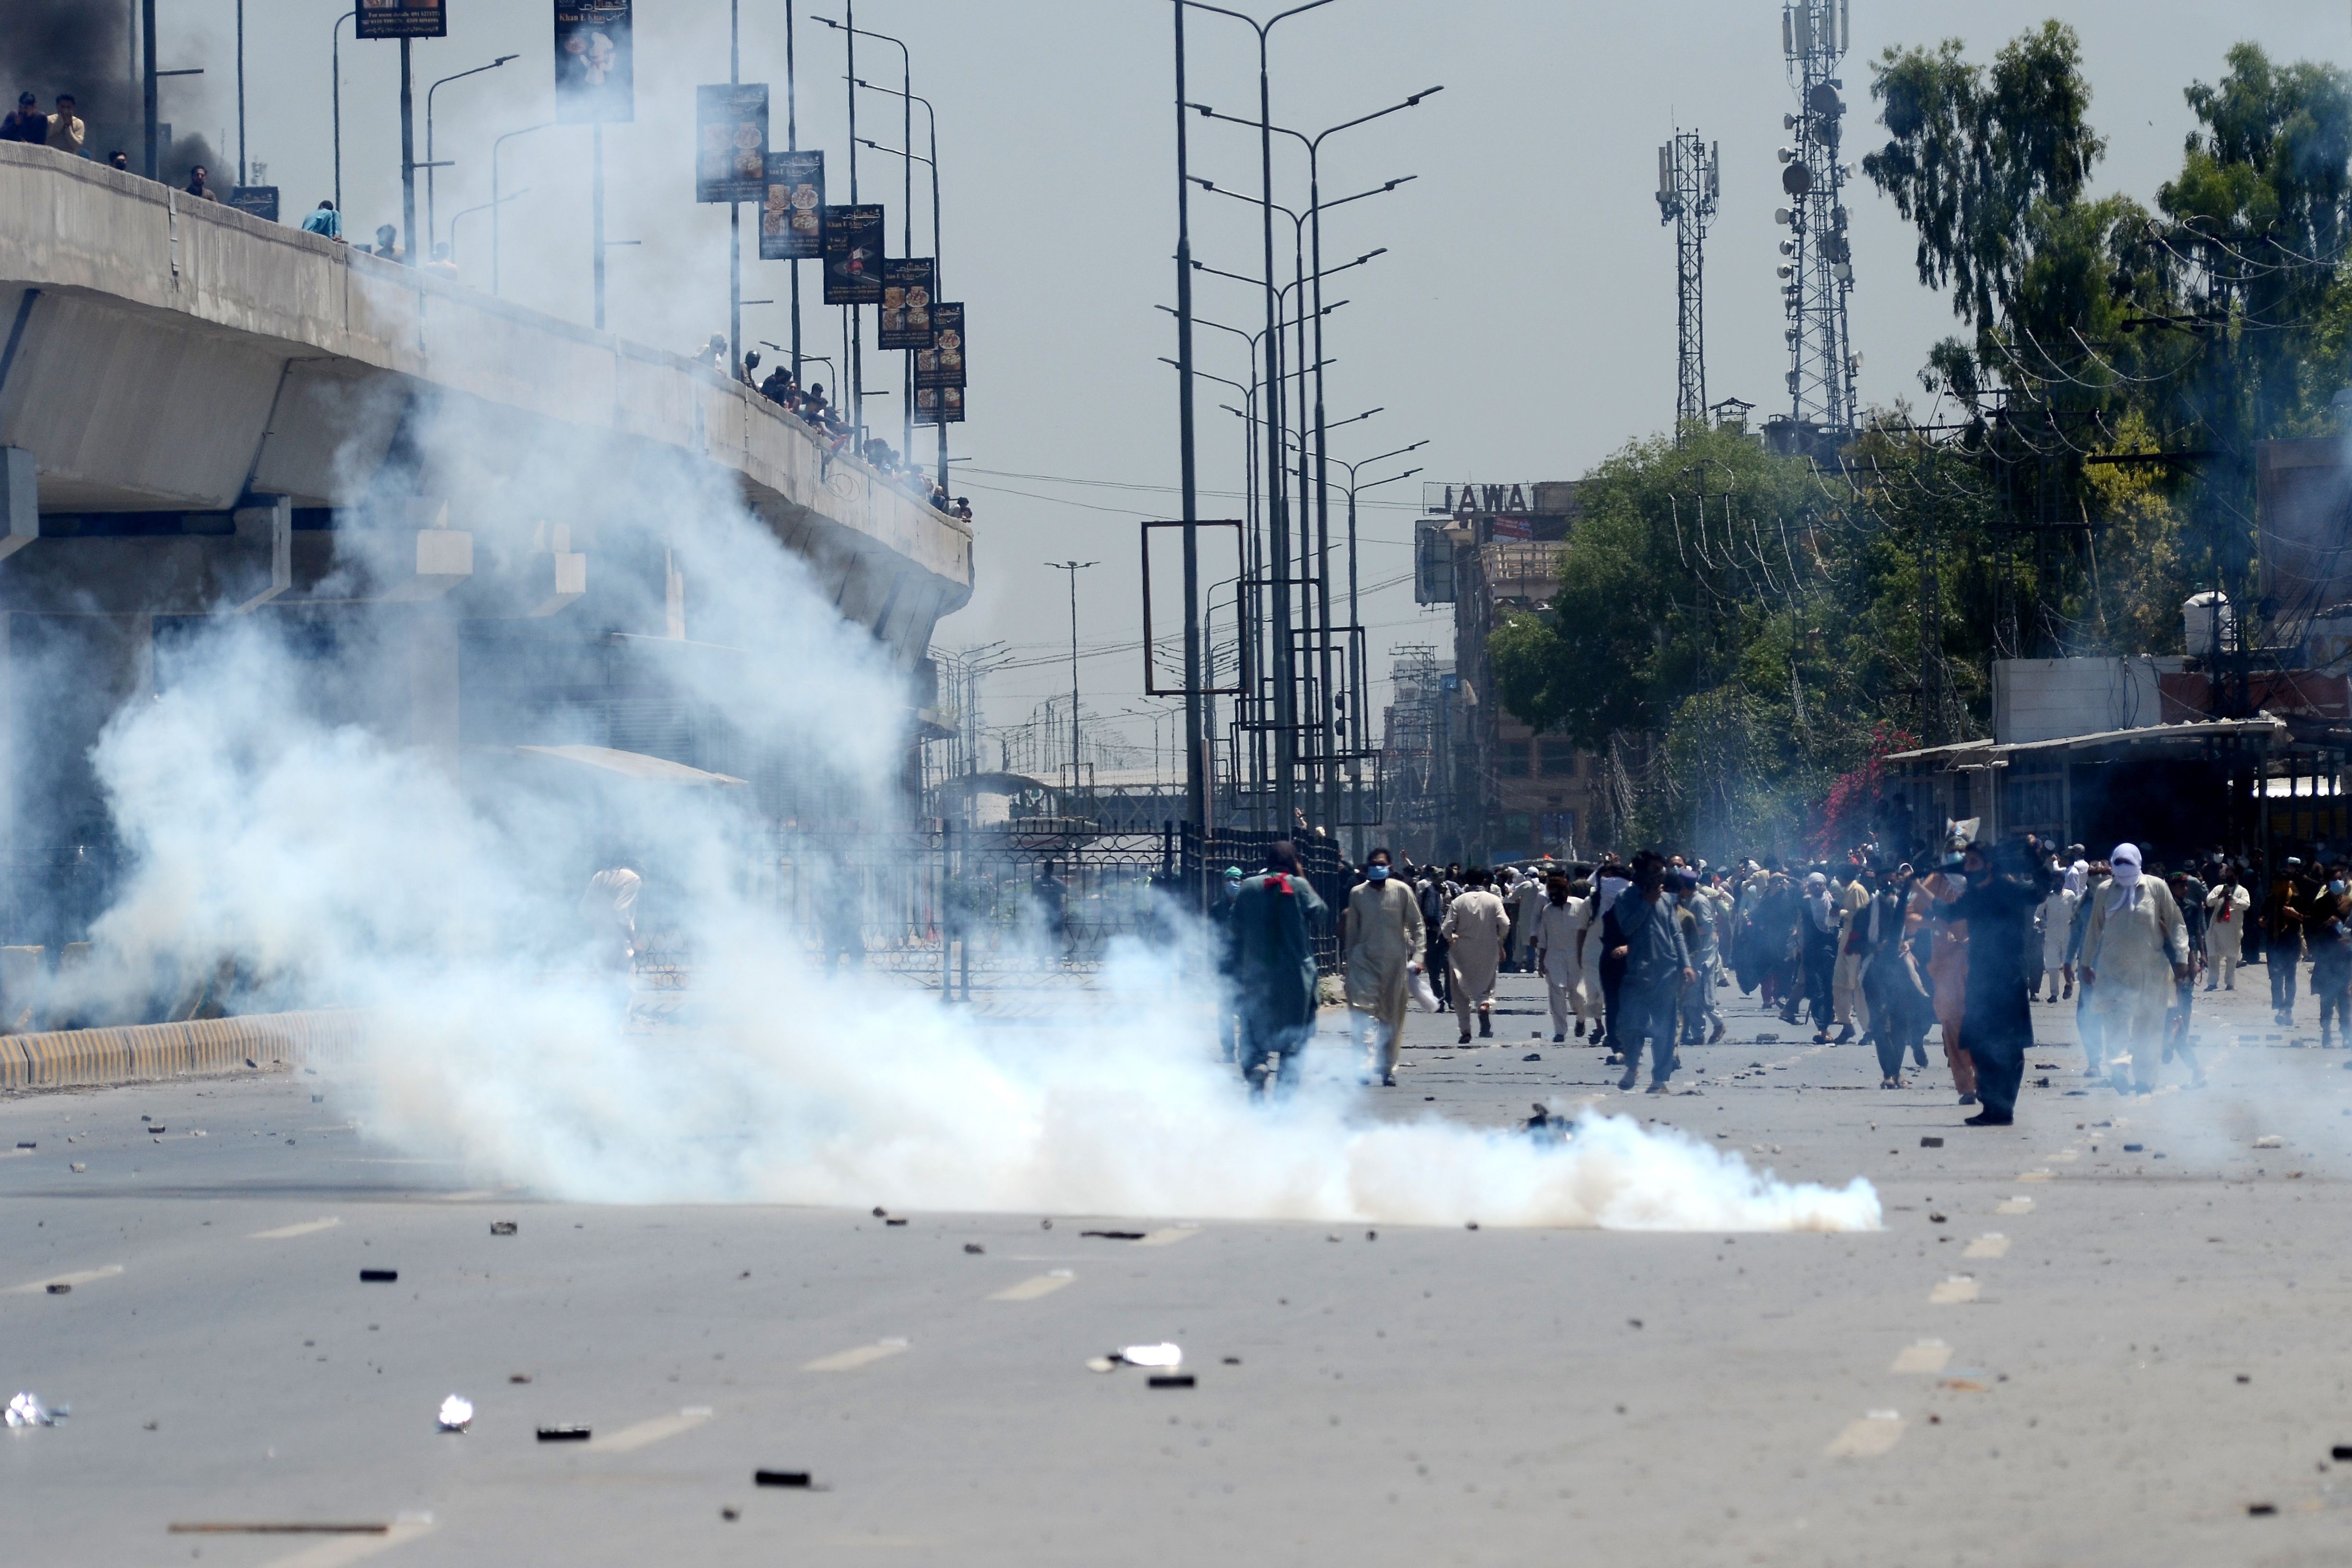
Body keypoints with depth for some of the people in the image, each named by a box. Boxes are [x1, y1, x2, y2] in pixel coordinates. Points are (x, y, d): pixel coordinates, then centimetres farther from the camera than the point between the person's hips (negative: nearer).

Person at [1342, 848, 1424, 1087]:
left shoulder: (1402, 891, -2)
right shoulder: (1357, 894, 3)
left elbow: (1417, 925, 3)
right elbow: (1351, 932, 12)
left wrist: (1417, 956, -6)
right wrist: (1350, 961, 12)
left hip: (1395, 961, 0)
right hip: (1364, 960, 0)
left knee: (1393, 1019, 6)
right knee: (1363, 1008, -18)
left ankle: (1388, 1069, 18)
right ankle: (1366, 1064, -26)